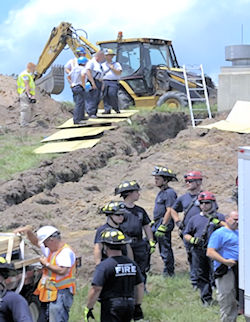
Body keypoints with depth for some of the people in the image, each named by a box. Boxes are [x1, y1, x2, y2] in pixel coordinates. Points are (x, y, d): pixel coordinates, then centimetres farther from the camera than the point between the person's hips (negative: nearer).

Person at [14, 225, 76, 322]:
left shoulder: (66, 252, -13)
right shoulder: (49, 249, 17)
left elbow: (62, 271, -23)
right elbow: (35, 241, 30)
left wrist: (46, 264, -11)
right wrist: (28, 231, 13)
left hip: (60, 293, -10)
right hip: (48, 293, 10)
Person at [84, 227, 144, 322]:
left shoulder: (104, 266, -14)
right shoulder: (132, 264, 7)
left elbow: (96, 289, -18)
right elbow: (140, 286, 13)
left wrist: (88, 308, -10)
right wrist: (138, 306, 22)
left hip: (111, 307, -6)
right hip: (130, 306, 6)